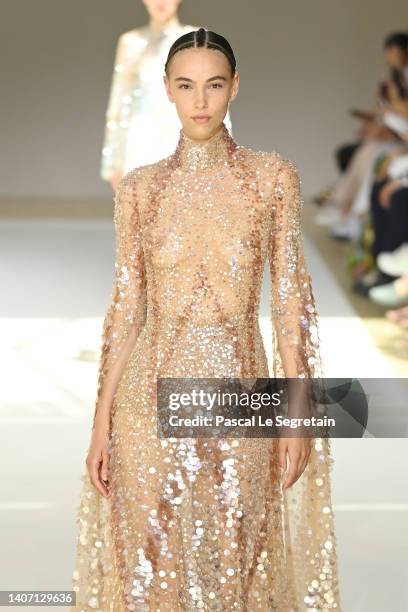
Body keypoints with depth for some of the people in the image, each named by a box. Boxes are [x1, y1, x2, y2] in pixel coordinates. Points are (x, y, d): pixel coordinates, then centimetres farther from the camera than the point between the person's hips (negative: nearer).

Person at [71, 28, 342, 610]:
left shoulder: (273, 175, 0)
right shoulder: (139, 186, 2)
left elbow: (289, 299, 0)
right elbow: (127, 306, 4)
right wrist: (102, 418, 0)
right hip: (154, 393, 1)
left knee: (238, 556, 9)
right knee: (151, 559, 8)